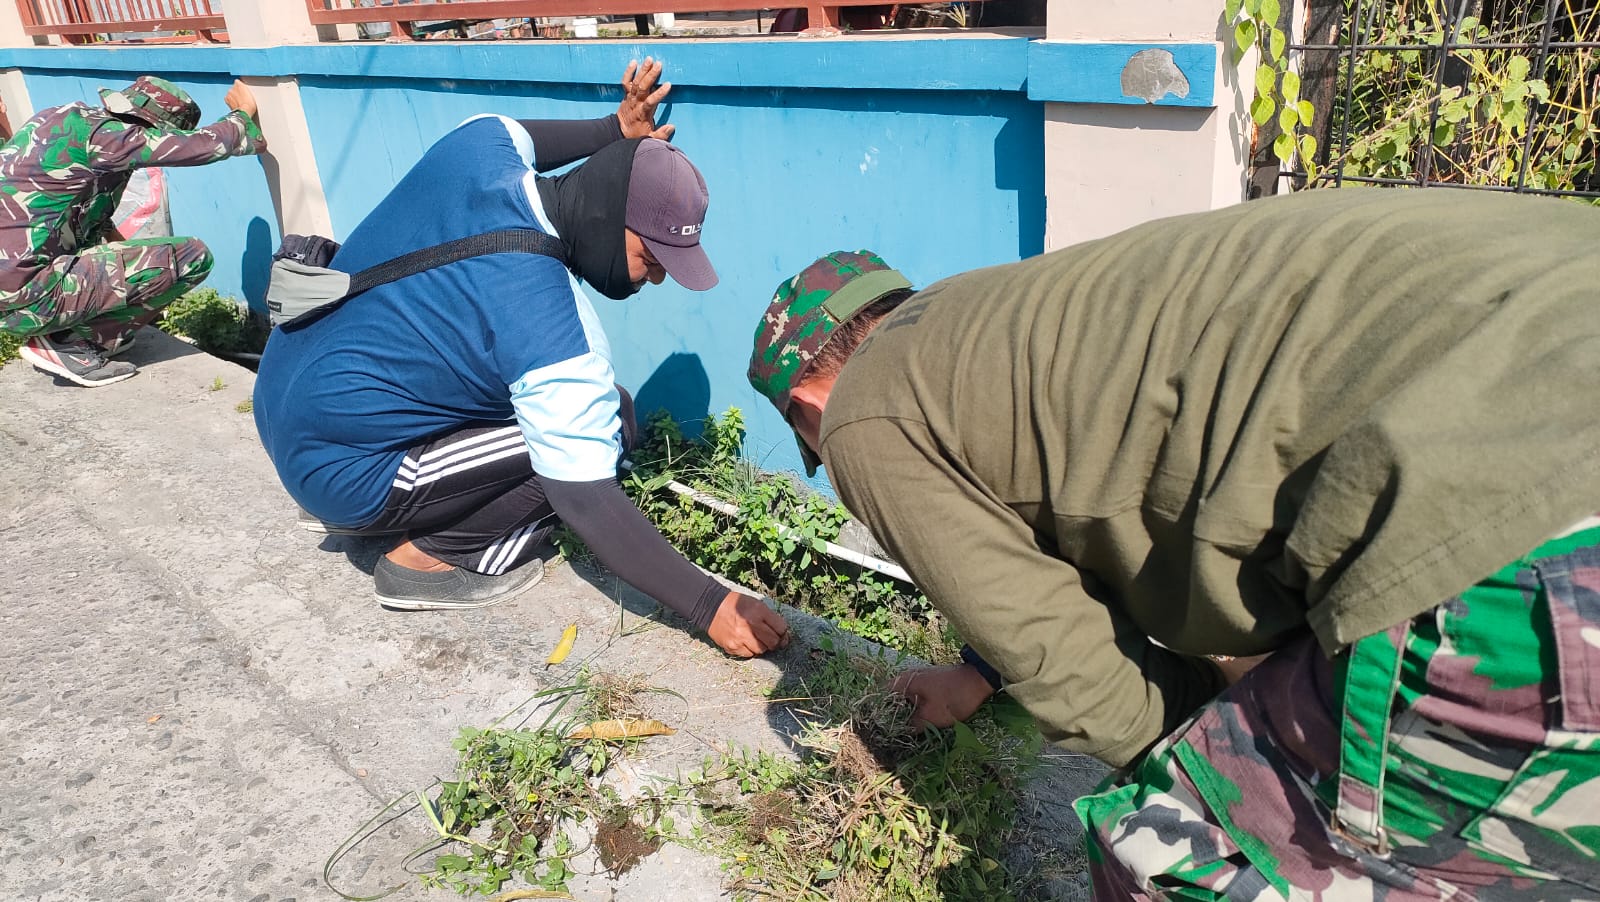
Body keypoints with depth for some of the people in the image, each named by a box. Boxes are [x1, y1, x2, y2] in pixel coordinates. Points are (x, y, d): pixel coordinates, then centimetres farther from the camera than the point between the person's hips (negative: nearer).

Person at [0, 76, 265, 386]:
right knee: (192, 257, -12)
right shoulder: (102, 136, -16)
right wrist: (243, 115, 3)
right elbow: (207, 145, -16)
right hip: (25, 300, -10)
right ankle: (72, 344, -6)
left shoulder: (64, 117, 11)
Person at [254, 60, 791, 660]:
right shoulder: (552, 330, -29)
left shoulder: (481, 143, -9)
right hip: (336, 469, -9)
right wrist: (710, 606, -23)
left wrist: (611, 131, 14)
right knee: (606, 423, -13)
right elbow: (589, 504, -27)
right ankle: (430, 558, -3)